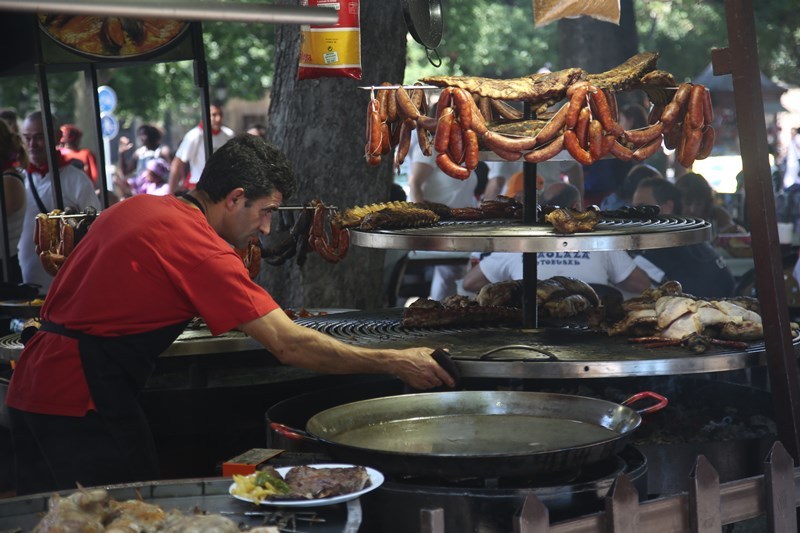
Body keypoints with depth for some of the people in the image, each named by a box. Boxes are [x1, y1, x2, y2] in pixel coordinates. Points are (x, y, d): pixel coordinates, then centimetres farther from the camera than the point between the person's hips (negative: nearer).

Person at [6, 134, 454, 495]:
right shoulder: (201, 249, -17)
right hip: (84, 400, -9)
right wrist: (394, 362, -13)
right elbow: (290, 345, -19)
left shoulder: (136, 208, 10)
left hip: (34, 388, 9)